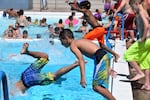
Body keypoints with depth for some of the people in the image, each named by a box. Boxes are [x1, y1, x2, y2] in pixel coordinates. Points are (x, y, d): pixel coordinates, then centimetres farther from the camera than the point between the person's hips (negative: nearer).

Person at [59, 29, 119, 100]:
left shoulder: (72, 45, -1)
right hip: (104, 56, 9)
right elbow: (101, 46, 25)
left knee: (96, 87, -12)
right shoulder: (80, 41, 25)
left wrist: (82, 78, -25)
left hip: (100, 58, -9)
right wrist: (114, 53, 31)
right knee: (98, 85, 15)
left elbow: (81, 59, -17)